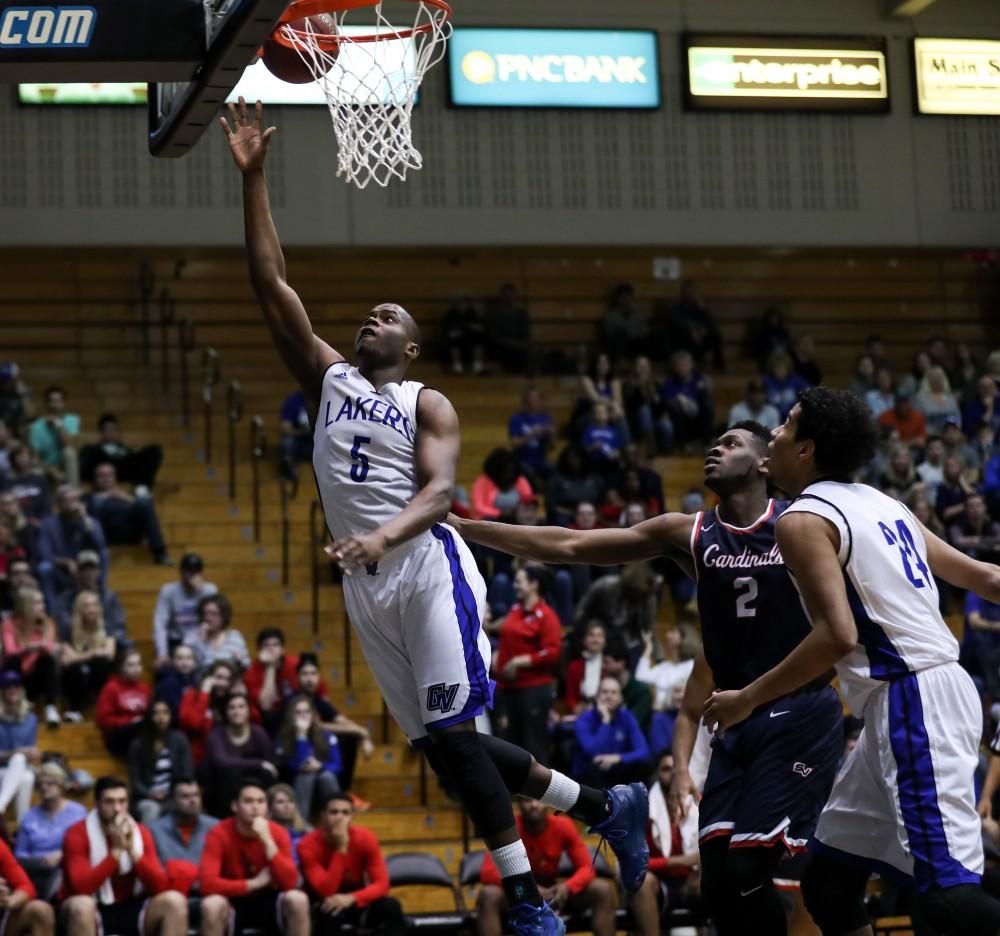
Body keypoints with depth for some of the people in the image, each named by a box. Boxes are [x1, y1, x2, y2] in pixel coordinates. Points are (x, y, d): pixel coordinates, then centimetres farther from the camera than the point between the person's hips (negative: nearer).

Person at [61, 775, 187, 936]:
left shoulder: (140, 832, 0)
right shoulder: (78, 834, -11)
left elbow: (159, 886, -8)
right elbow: (81, 887, -24)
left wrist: (132, 851, -21)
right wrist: (117, 851, -27)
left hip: (132, 910, 4)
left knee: (175, 901, -22)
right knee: (81, 905, -38)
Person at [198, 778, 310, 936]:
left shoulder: (278, 833, -10)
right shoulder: (219, 834, -17)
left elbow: (290, 882, -21)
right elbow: (208, 883, -28)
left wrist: (267, 840, -29)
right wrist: (256, 882, -24)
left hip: (267, 901, 2)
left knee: (298, 899, -28)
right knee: (211, 904, -35)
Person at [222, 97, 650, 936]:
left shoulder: (429, 406, 4)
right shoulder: (328, 378, 16)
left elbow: (439, 490, -13)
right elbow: (272, 285, 9)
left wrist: (383, 537, -33)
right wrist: (253, 179, 4)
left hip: (429, 567, -5)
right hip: (367, 584, 5)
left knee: (452, 734, -13)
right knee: (439, 742, 6)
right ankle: (606, 808, 21)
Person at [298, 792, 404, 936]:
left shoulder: (365, 838, -14)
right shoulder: (308, 845, -22)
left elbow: (382, 884, -19)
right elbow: (326, 892, -31)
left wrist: (351, 898, -36)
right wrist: (340, 849, -37)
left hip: (355, 903, 3)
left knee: (391, 906, -27)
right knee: (330, 913, -38)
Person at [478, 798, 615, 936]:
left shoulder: (563, 826, -12)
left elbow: (587, 868, -11)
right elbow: (488, 873, -27)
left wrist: (567, 887, -33)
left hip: (553, 893, 3)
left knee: (603, 889, -20)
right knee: (489, 894, -36)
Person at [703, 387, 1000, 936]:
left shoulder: (803, 520, -8)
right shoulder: (880, 503, 18)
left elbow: (837, 636, -20)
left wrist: (747, 700, -11)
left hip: (913, 703, -10)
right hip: (931, 689, 10)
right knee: (828, 883, 14)